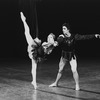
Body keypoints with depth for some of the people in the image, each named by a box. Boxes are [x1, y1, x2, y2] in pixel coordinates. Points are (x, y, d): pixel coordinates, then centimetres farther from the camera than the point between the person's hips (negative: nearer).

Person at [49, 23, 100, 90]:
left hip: (72, 56, -2)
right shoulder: (62, 37, -11)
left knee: (74, 70, -13)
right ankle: (56, 83, 36)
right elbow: (58, 42, -26)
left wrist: (94, 35, -26)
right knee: (60, 70, 15)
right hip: (64, 56, 2)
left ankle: (77, 85, 1)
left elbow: (84, 37, -19)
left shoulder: (74, 37, -14)